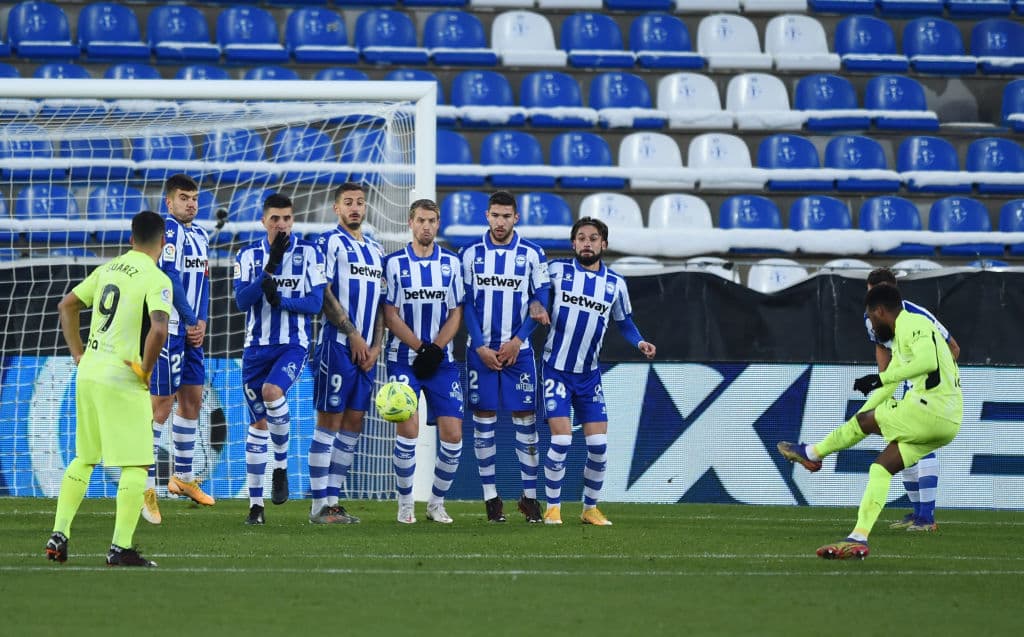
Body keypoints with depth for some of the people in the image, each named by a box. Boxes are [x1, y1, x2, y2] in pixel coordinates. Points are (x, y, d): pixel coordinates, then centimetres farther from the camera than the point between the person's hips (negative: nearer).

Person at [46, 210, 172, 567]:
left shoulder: (108, 270, 11)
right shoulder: (156, 280, -11)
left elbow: (67, 306, 18)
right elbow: (158, 329, -26)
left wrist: (78, 354, 19)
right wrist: (146, 370, -11)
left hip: (88, 374, 7)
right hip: (122, 380, -7)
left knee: (83, 458, 19)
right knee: (136, 464, -1)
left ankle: (59, 535, 16)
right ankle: (120, 548, -6)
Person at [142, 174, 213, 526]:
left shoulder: (200, 235, 16)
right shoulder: (168, 230, -12)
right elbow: (170, 279, -17)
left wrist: (202, 322, 2)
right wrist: (191, 321, -11)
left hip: (192, 330, 9)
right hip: (169, 328, -9)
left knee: (192, 400, 13)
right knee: (162, 403, -9)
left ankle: (183, 476, 25)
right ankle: (146, 485, -7)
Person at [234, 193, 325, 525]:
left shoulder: (309, 254, 0)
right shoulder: (249, 256, 4)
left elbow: (315, 303, -5)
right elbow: (241, 300, -9)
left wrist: (280, 299, -20)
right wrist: (270, 268, -19)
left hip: (293, 345, -3)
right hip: (257, 346, 3)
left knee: (272, 391, -31)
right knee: (258, 423, 6)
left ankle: (281, 465, -9)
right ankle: (256, 504, 12)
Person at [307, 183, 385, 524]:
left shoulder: (375, 250, 18)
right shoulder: (330, 243, -5)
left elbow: (380, 301, 17)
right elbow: (324, 294, -11)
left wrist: (376, 345, 4)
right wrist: (353, 335, -13)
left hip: (366, 351, 7)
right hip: (338, 345, -7)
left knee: (353, 423, 7)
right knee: (329, 421, -6)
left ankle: (333, 500, 11)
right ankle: (319, 506, -5)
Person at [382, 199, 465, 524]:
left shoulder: (451, 263, 7)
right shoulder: (395, 263, 0)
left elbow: (455, 313, 5)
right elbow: (390, 315, -3)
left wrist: (435, 349, -10)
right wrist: (420, 347, -12)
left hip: (441, 360, 3)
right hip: (404, 359, -2)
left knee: (453, 435, -5)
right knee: (408, 430, -14)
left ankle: (437, 503, 12)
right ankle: (405, 504, 0)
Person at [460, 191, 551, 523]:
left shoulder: (532, 254, 2)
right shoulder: (471, 254, 3)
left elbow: (542, 299, 2)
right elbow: (466, 304, 2)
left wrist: (517, 341, -8)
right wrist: (481, 347, -7)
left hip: (517, 349, 0)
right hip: (481, 350, 0)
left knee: (525, 419, -2)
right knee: (483, 420, 0)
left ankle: (530, 495, 4)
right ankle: (490, 496, 6)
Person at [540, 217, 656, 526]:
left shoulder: (615, 284, 4)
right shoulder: (557, 270, -5)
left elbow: (624, 321, 18)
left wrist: (640, 342, -1)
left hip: (589, 374, 3)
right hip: (556, 370, -3)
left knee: (599, 445, -2)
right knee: (561, 439, -13)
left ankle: (590, 507, 15)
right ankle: (552, 507, 2)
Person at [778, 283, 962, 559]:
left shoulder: (913, 325, -7)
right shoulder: (900, 338, 24)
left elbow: (927, 362, -26)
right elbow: (886, 389, 30)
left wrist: (880, 378, -22)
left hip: (931, 409, -9)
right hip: (946, 422, 9)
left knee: (866, 421, 3)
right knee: (880, 468, 7)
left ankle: (812, 453, 26)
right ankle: (858, 539, 0)